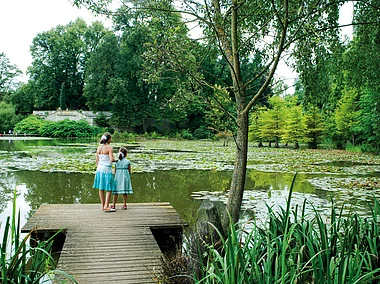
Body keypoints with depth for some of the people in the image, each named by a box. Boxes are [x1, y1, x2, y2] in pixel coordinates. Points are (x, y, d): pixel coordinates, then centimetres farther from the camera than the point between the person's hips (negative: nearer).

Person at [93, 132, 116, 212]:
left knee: (101, 188, 11)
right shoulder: (109, 147, -11)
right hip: (107, 169, -7)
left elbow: (97, 160, 13)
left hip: (99, 169, 7)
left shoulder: (99, 148, 8)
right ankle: (106, 206, -5)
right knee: (109, 189, 0)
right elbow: (111, 159, -20)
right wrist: (115, 160, 1)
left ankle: (103, 206, 19)